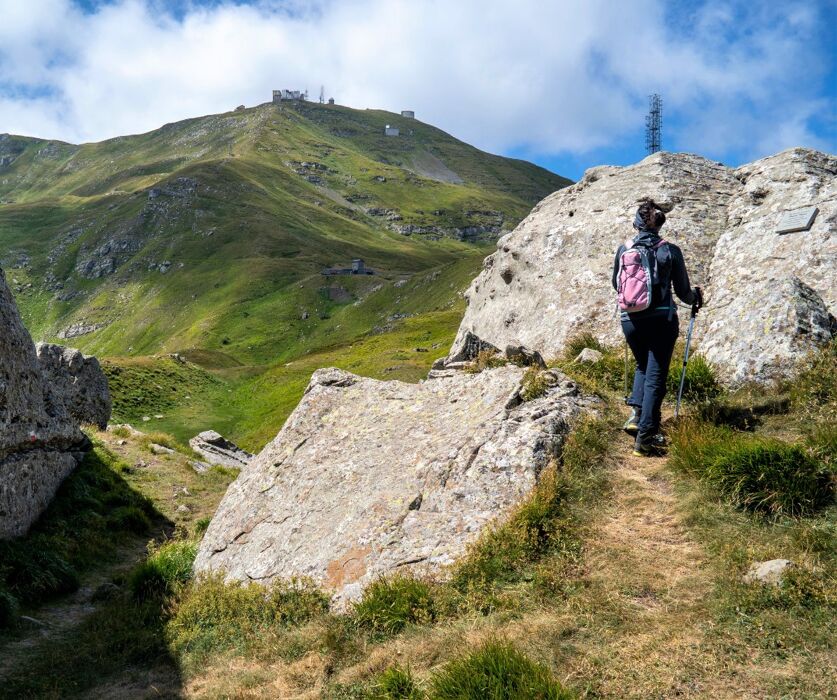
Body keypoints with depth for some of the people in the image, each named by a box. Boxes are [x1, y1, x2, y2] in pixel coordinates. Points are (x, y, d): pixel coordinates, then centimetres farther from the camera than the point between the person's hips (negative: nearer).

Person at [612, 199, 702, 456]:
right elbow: (683, 292, 1)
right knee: (656, 375, 4)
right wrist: (696, 298, 24)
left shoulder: (624, 249, 2)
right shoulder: (670, 251, -4)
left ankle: (636, 411, 8)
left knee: (643, 366, 27)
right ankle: (645, 437, 1)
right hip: (662, 320, -2)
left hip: (631, 319, 3)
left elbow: (616, 285, 17)